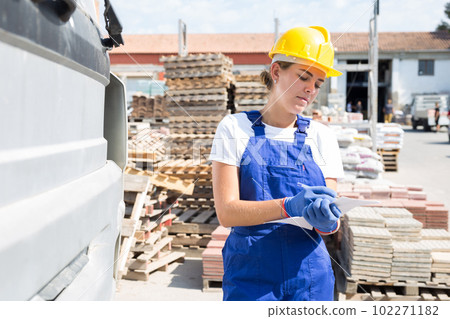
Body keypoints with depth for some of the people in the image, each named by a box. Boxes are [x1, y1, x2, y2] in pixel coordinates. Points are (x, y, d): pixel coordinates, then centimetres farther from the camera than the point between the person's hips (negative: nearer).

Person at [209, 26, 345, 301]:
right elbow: (226, 212, -11)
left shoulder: (322, 137, 5)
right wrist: (288, 206, -24)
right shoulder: (236, 128, -2)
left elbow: (334, 222, 3)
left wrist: (326, 221, -21)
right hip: (250, 275, -2)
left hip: (309, 277, 3)